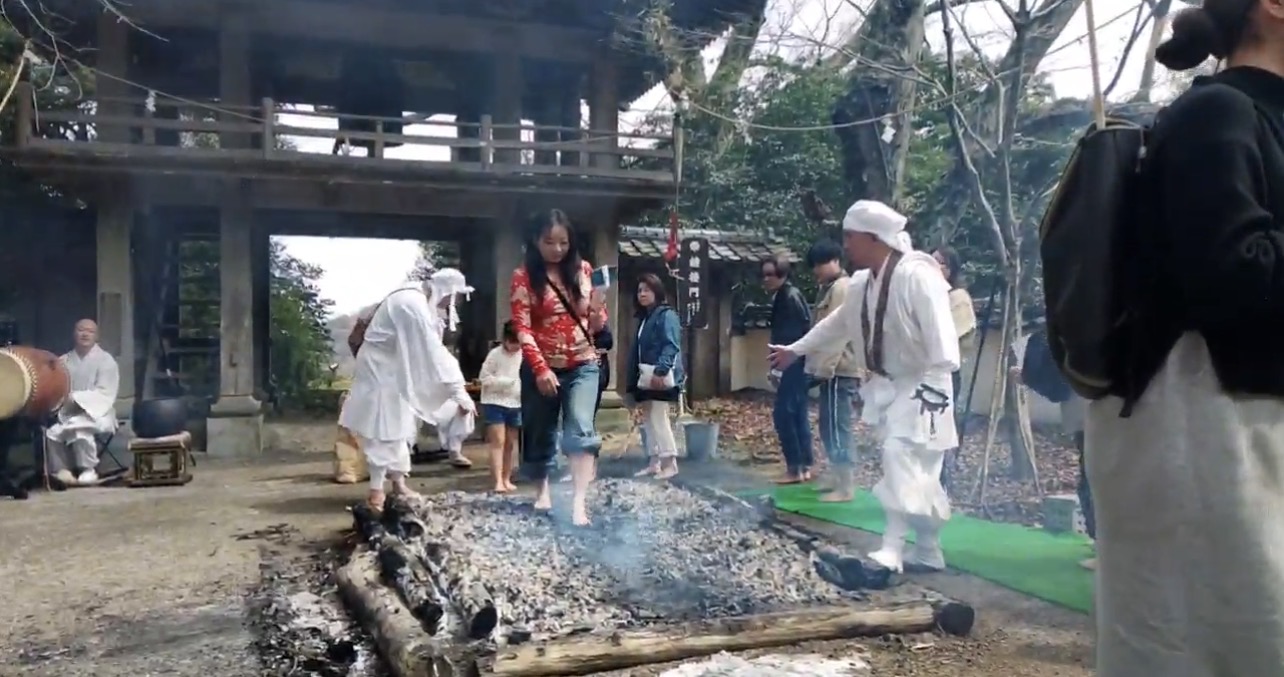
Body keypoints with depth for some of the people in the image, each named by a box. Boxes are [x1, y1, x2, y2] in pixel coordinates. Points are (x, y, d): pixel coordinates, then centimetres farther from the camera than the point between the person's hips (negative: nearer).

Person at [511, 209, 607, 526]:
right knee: (540, 433, 12)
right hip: (541, 369, -1)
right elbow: (522, 328, -11)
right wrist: (541, 369, -20)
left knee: (581, 429, -16)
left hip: (583, 365, 1)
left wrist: (597, 309, -15)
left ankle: (579, 502, -20)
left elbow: (596, 326, 8)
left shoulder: (583, 270, 3)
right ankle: (544, 491, 35)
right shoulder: (524, 276, -5)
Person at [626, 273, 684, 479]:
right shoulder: (643, 317, 20)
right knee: (648, 420, 11)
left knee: (658, 419, -10)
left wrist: (661, 370, -31)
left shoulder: (666, 315, -7)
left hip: (660, 376, -9)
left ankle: (670, 463, -3)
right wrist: (633, 380, 17)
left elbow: (671, 346, -19)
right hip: (645, 377, 9)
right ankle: (654, 463, 18)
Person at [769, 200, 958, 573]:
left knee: (900, 459, -20)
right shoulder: (864, 286, 8)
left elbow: (938, 327, -27)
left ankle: (891, 549, -19)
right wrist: (795, 349, 30)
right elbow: (837, 323, 22)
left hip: (921, 385, -8)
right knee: (919, 472, 13)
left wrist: (942, 375, -35)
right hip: (889, 386, 8)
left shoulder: (917, 275, -20)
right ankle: (928, 552, 21)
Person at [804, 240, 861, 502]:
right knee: (830, 425, 16)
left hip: (839, 370, -10)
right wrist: (818, 366, 16)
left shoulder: (842, 288, -13)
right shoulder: (829, 289, 18)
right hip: (833, 369, 10)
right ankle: (836, 476, 26)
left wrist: (823, 368, -22)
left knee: (837, 427, -7)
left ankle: (845, 485, -2)